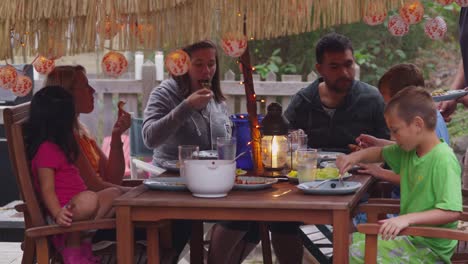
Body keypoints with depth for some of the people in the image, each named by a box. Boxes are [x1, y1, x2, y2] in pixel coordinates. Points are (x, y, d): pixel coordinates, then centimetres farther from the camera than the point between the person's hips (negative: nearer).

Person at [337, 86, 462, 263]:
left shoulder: (443, 160, -23)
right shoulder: (409, 150, 4)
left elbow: (452, 212, -30)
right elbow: (381, 154, 24)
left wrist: (407, 218, -37)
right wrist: (356, 156, 5)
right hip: (410, 236, 9)